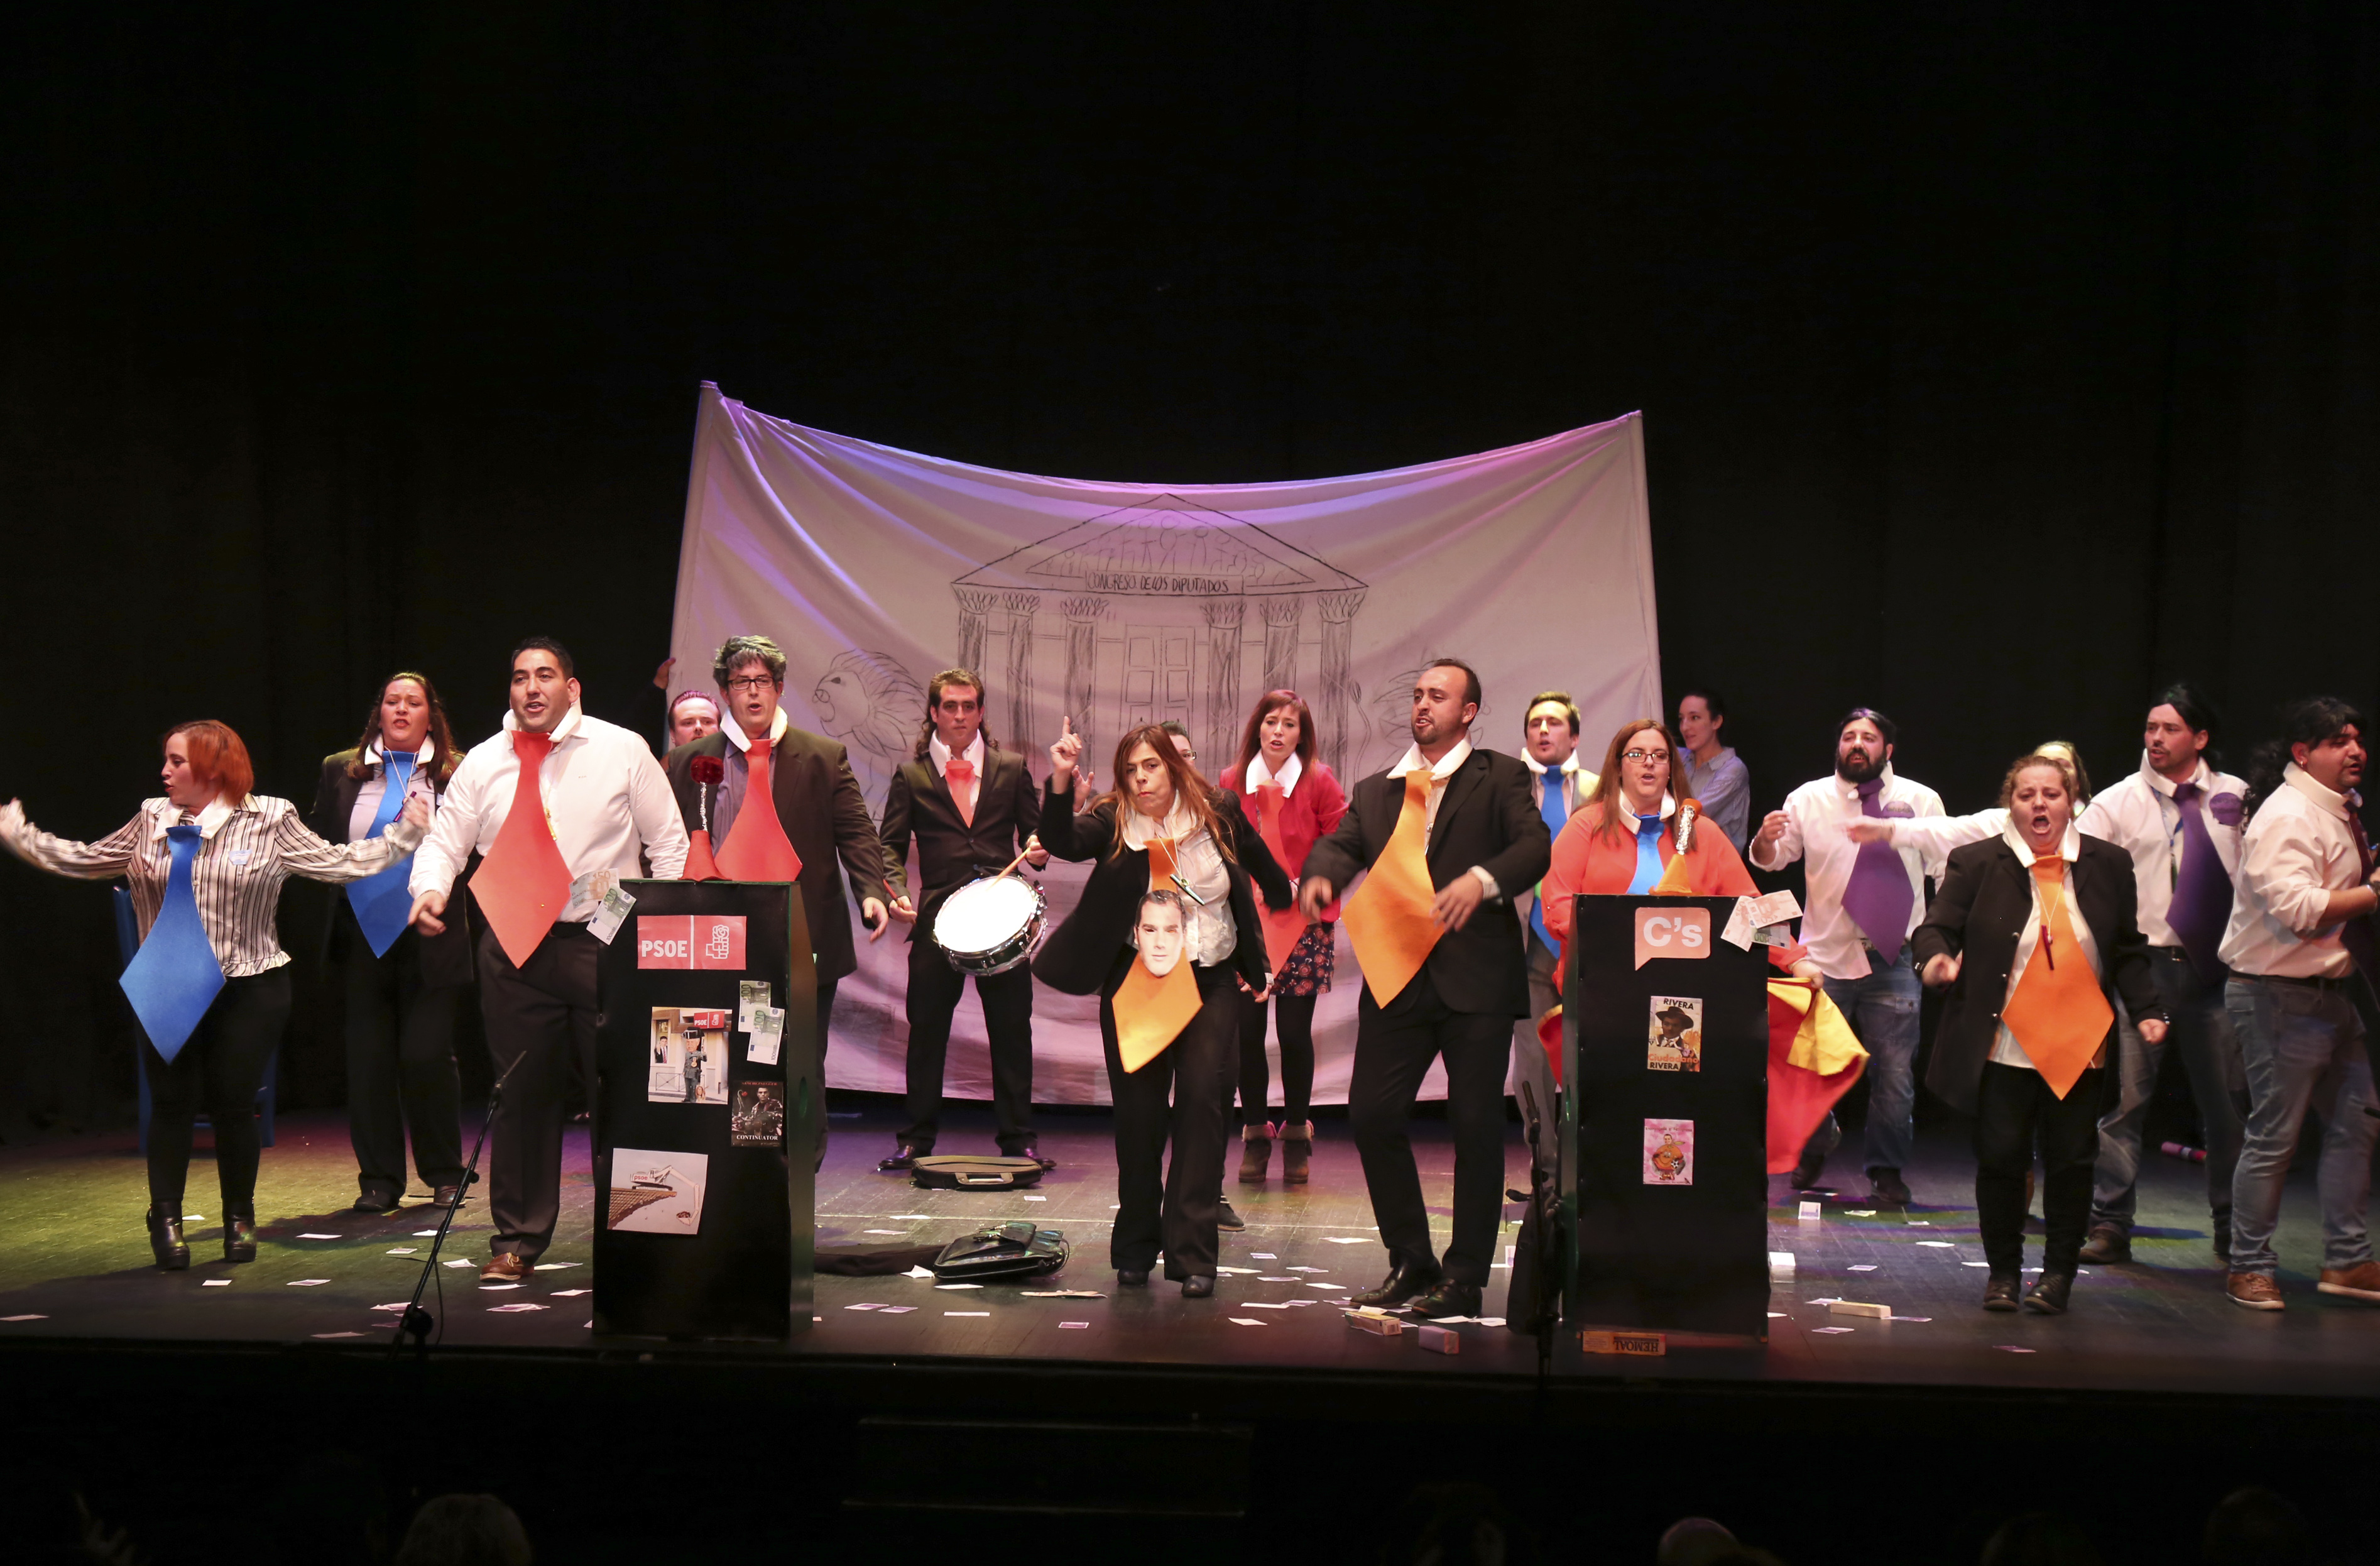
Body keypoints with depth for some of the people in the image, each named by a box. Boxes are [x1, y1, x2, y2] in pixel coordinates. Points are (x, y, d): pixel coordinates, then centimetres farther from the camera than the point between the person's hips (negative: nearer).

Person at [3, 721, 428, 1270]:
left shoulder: (269, 822, -2)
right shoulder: (151, 823, 7)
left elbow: (335, 862, 0)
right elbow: (82, 859, 15)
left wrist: (403, 835, -5)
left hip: (248, 991, -2)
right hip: (168, 995, 2)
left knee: (233, 1104, 1)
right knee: (172, 1103, 2)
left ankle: (240, 1219, 19)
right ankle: (166, 1219, 15)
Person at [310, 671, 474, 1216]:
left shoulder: (459, 773, 3)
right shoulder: (340, 771, 12)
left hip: (430, 941, -3)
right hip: (363, 939, 3)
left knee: (427, 1057, -5)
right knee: (368, 1060, 6)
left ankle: (445, 1176, 13)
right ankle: (378, 1181, 17)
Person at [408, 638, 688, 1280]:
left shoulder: (623, 751, 2)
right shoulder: (482, 763, 9)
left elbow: (669, 842, 4)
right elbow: (445, 840, 10)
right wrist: (430, 889, -11)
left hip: (605, 942, -2)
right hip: (512, 946, 2)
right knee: (521, 1095, 8)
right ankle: (517, 1240, 20)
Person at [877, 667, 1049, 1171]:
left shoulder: (1012, 769, 11)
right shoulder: (910, 775, 9)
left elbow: (1035, 830, 12)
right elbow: (891, 844, 5)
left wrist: (1037, 848, -11)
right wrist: (897, 890, -13)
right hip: (938, 917, 0)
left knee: (1012, 1028, 3)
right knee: (927, 1026, 3)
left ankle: (1018, 1139, 13)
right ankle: (917, 1139, 15)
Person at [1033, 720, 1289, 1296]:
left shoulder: (1218, 814, -1)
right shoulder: (1112, 822, -4)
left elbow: (1267, 871, 13)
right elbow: (1061, 841, -24)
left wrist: (1269, 955, 18)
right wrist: (1061, 779, -40)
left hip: (1210, 982, 0)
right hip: (1133, 981, 0)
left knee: (1202, 1101, -11)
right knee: (1138, 1113, 5)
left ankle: (1192, 1254, -8)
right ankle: (1136, 1248, 19)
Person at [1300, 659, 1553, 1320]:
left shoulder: (1500, 778, 5)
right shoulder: (1375, 791, 18)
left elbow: (1536, 845, -10)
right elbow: (1340, 843, 4)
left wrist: (1482, 879, -29)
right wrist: (1320, 875, -19)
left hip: (1475, 976, -4)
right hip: (1397, 976, 4)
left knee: (1476, 1126, -1)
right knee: (1372, 1115, 2)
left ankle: (1465, 1279, 11)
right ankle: (1411, 1261, 20)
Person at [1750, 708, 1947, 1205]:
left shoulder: (1921, 800, 4)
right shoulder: (1809, 799, 3)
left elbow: (1949, 870, 8)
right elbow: (1770, 860, -1)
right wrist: (1766, 838, -24)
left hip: (1893, 961, 0)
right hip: (1826, 957, 0)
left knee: (1894, 1074, 1)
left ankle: (1887, 1172, 19)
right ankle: (1815, 1150, 34)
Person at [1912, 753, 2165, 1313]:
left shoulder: (2108, 864, 7)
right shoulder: (1975, 864, -1)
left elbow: (2128, 950, 12)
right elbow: (1935, 928, -4)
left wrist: (2146, 1010, 1)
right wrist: (1937, 957, -26)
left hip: (2079, 1047, 2)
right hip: (2003, 1049, -2)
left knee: (2072, 1162, 5)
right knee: (2000, 1160, 2)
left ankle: (2059, 1272, 21)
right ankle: (2003, 1271, 19)